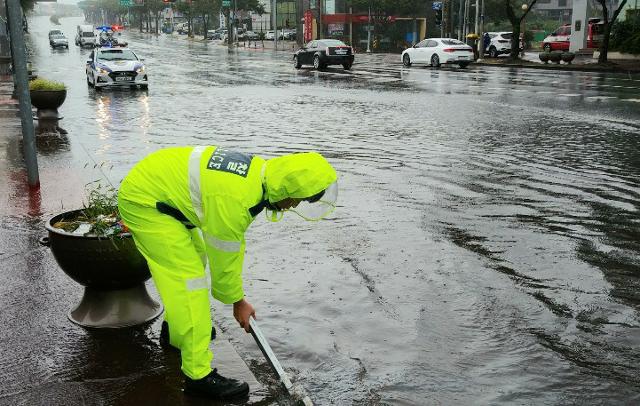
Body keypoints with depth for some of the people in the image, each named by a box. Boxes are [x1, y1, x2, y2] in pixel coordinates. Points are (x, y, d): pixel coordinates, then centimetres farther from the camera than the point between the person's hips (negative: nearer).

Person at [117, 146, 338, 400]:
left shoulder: (259, 171, -3)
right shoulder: (234, 197, -32)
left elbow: (233, 239, 11)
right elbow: (223, 255, -18)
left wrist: (236, 292, 17)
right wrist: (237, 301, -2)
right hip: (143, 202, -10)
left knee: (196, 256, 25)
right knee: (189, 277, -12)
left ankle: (174, 327, 45)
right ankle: (198, 375, -6)